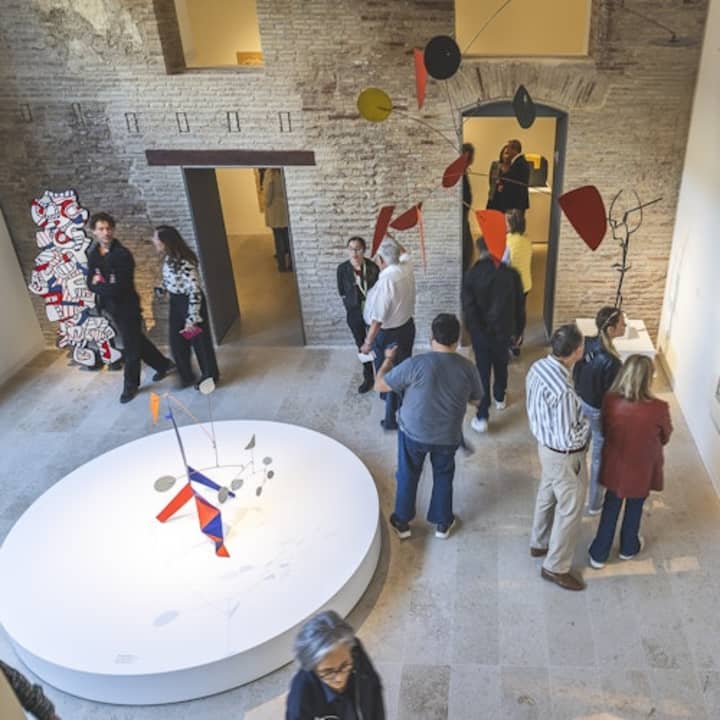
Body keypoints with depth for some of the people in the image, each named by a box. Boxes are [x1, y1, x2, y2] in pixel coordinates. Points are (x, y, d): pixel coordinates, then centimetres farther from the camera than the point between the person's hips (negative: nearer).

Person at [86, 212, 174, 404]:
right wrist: (107, 286, -20)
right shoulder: (93, 255, 3)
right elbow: (91, 284, 0)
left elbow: (121, 287, -26)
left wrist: (100, 285, -13)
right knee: (136, 340, 20)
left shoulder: (123, 254, -20)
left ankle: (130, 386, 22)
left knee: (130, 347, 5)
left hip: (128, 306, -7)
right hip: (112, 307, 7)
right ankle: (163, 364, 39)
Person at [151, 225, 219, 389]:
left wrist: (192, 318, -24)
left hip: (190, 302, -8)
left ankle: (209, 376, 31)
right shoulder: (169, 258, -3)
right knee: (177, 342, 15)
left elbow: (194, 291, -27)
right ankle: (186, 376, 33)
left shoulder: (184, 263, -29)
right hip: (175, 302, 8)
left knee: (199, 340, 10)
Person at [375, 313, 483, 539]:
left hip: (414, 433, -2)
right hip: (448, 437, 2)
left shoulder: (416, 364, -24)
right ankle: (442, 523, 39)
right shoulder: (468, 368, -14)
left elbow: (380, 385, -14)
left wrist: (388, 359, 2)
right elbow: (476, 400, 3)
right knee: (443, 476, 25)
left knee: (408, 476, 20)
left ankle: (402, 522, 36)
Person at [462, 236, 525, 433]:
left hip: (481, 332, -2)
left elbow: (468, 308, -15)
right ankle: (500, 399, 47)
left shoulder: (471, 275, -13)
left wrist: (475, 330, -5)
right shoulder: (511, 274, -9)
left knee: (483, 371, 3)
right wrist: (518, 329, 10)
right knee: (501, 365, 25)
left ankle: (482, 417, 1)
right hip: (504, 330, 2)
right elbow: (519, 305, -1)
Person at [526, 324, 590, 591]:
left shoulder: (539, 366, -10)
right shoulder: (563, 391, -37)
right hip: (564, 456, -8)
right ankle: (555, 567, 30)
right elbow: (568, 440, -30)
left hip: (546, 446, 9)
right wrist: (588, 422, -14)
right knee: (570, 510, 12)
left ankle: (539, 543, 51)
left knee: (547, 496, 28)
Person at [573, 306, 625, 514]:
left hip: (580, 403, 7)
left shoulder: (586, 343, -12)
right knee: (599, 457, 16)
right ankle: (594, 503, 36)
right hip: (599, 412, -7)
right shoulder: (611, 362, -34)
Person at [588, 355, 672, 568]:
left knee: (610, 508, 22)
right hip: (642, 469, -2)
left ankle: (598, 554, 34)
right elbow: (665, 437, -7)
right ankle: (628, 548, 49)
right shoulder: (658, 408, -28)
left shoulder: (609, 400, -21)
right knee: (634, 508, 25)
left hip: (615, 466, 2)